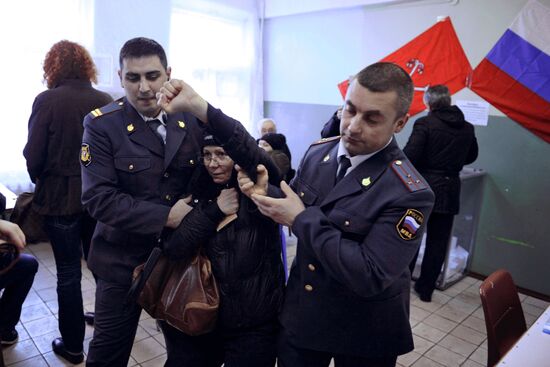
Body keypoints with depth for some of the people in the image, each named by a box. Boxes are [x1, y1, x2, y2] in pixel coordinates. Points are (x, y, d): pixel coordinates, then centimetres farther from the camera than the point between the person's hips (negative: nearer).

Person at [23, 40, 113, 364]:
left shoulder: (47, 100, -12)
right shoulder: (106, 101, -5)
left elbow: (33, 156, -10)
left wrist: (42, 182, 10)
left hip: (60, 198, -3)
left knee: (68, 272, 9)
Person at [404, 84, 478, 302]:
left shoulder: (425, 123, -11)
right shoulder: (467, 128, 6)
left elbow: (410, 155, -18)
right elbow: (471, 156, 19)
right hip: (449, 191, 4)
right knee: (437, 242, 11)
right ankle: (426, 289, 21)